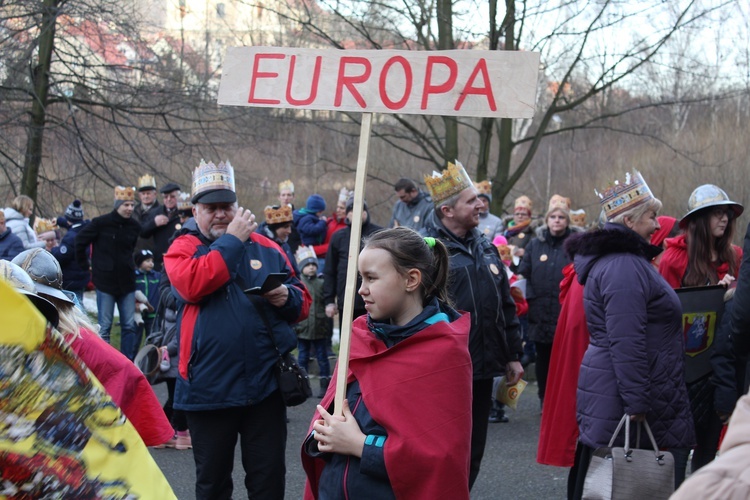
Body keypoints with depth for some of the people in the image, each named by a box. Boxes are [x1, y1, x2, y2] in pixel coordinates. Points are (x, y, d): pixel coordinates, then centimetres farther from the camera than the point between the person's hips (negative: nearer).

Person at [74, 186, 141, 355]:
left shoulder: (134, 227, 4)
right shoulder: (101, 223, -9)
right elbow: (80, 240, -1)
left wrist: (128, 266, 12)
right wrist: (85, 265, 1)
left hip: (127, 281, 4)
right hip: (105, 280, -4)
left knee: (129, 325, 5)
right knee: (104, 326, 1)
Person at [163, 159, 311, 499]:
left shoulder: (266, 248, 8)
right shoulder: (182, 248, 1)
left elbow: (302, 303, 12)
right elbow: (192, 285, -21)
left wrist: (287, 297, -11)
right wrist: (232, 240, -14)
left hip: (265, 384, 2)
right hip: (209, 389, -1)